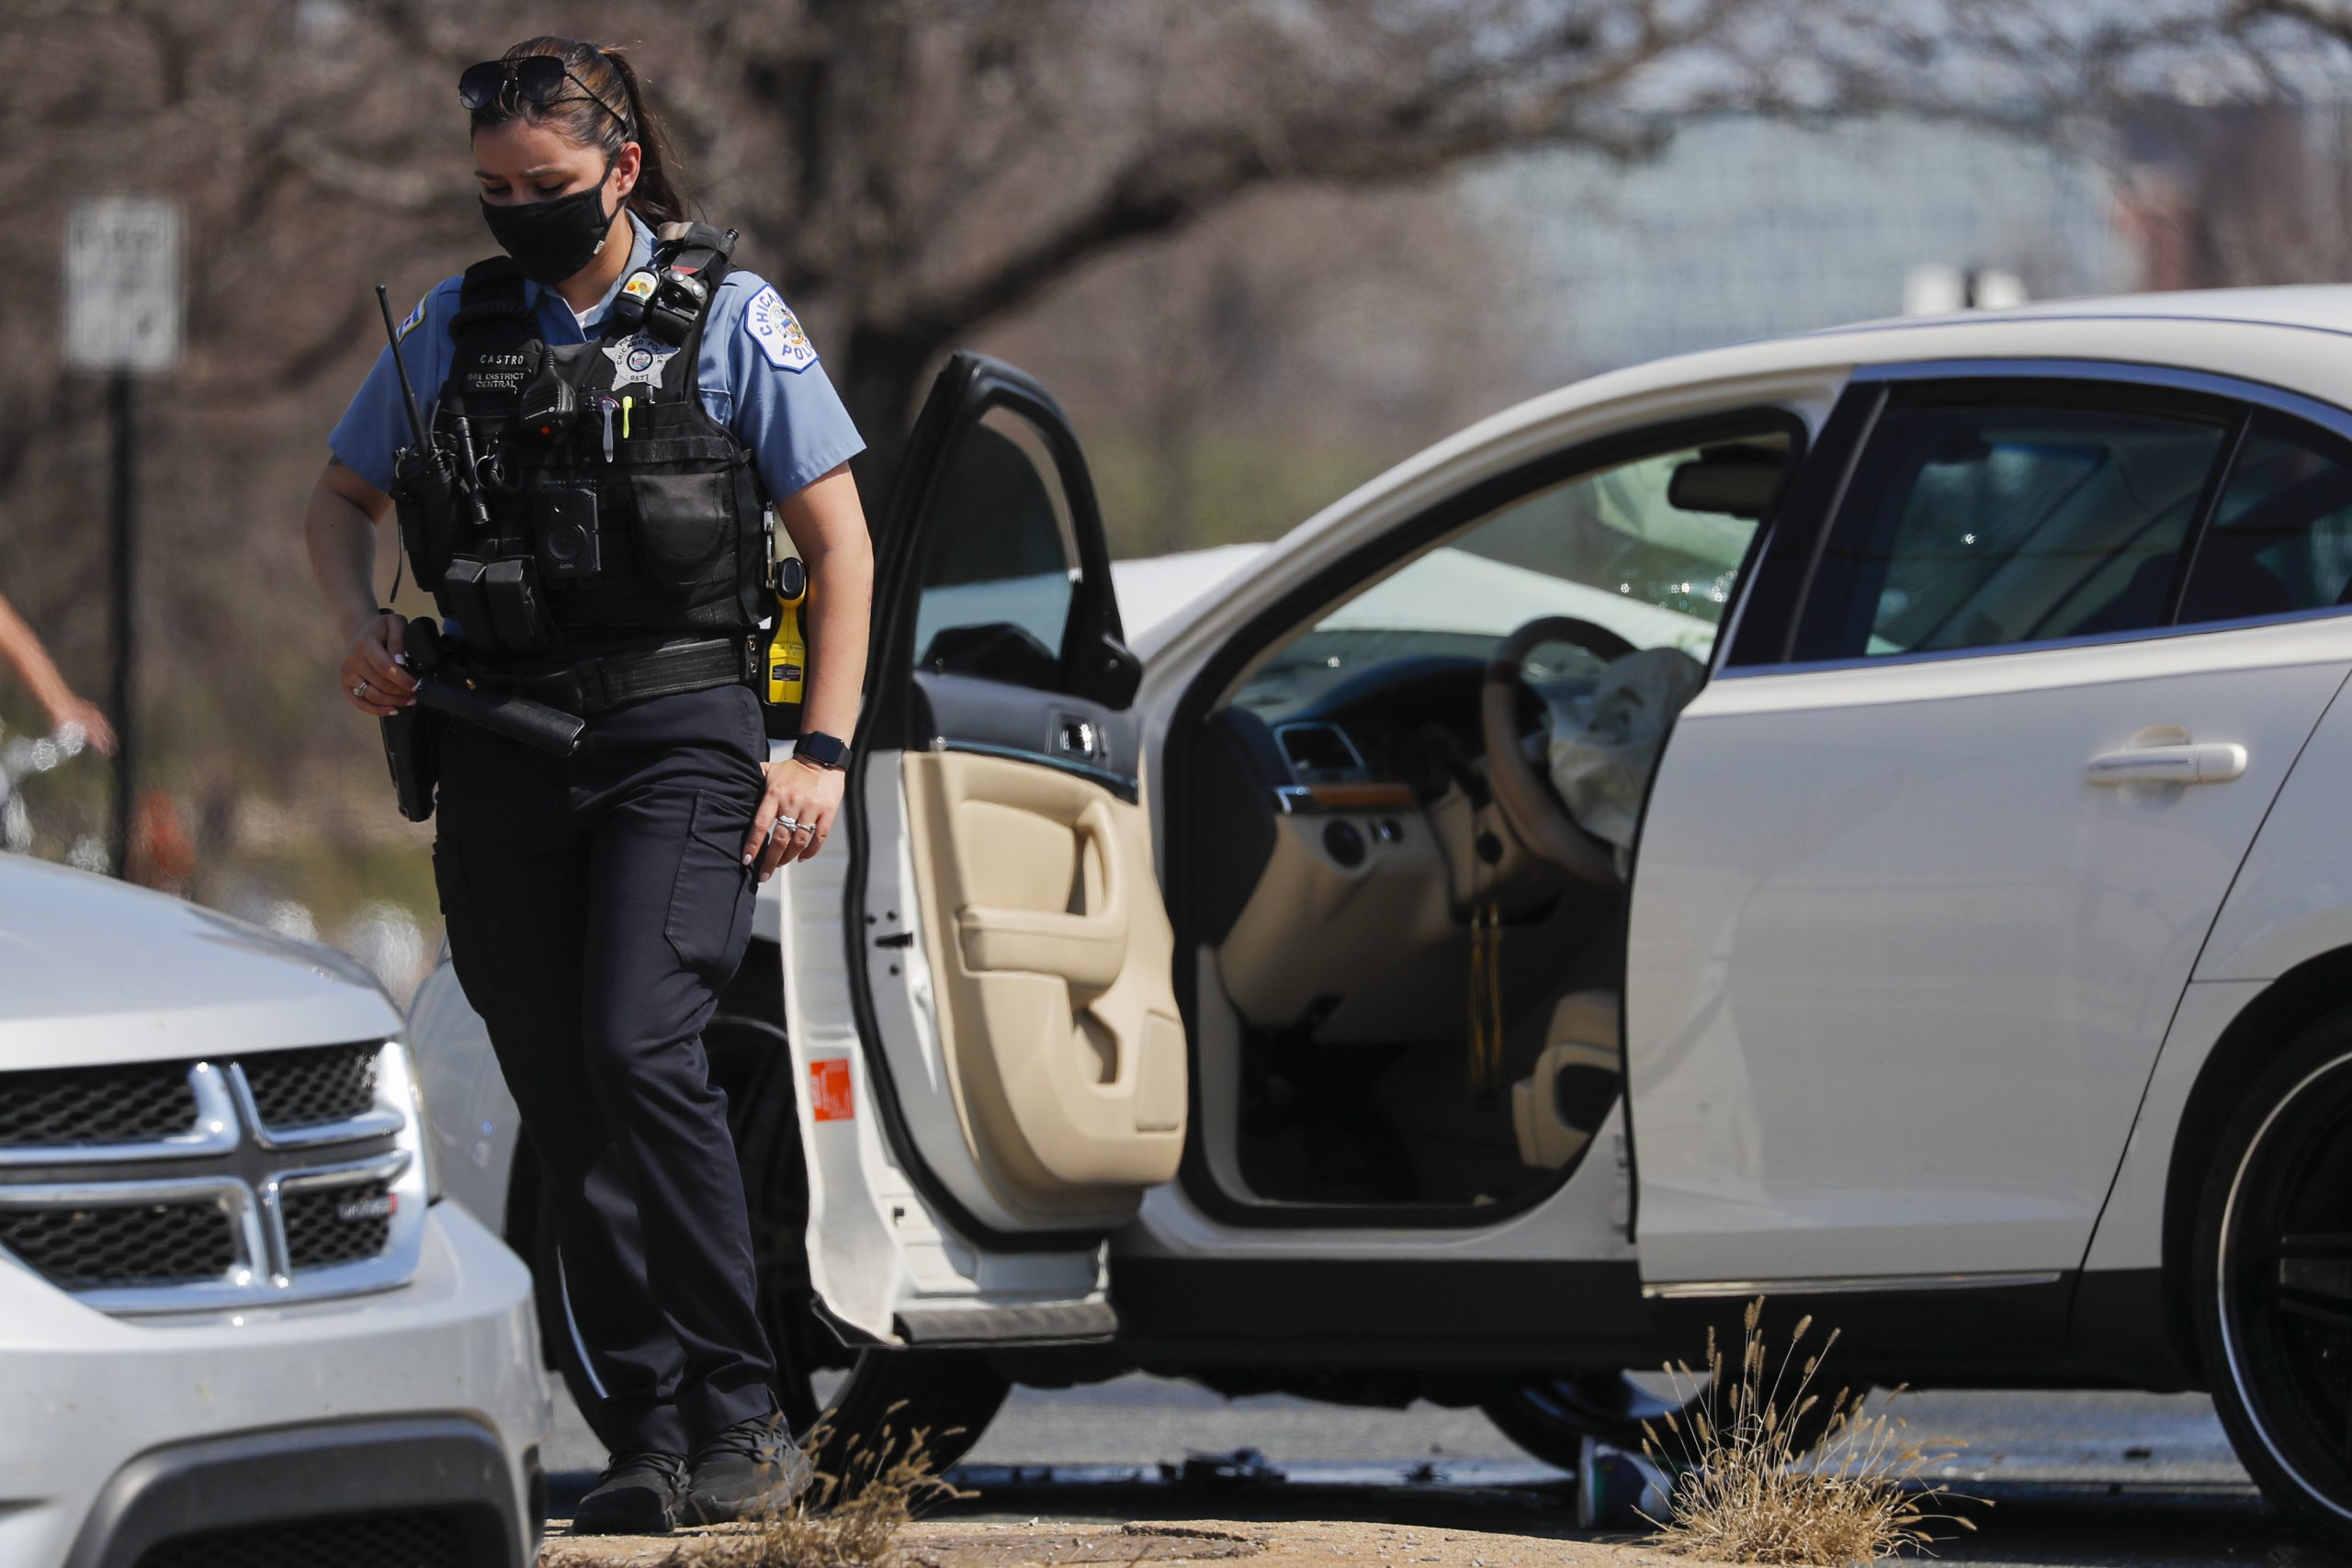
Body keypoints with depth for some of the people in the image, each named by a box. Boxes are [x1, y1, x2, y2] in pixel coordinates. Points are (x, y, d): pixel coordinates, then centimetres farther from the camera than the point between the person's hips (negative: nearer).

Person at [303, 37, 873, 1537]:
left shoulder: (728, 314, 2)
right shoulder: (456, 324, 13)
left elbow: (840, 538, 3)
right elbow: (341, 497, 23)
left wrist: (822, 753, -5)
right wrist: (362, 625, 2)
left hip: (679, 732, -4)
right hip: (504, 744, 5)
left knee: (638, 1049, -20)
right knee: (563, 1105, 2)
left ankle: (742, 1420, -15)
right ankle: (653, 1437, 7)